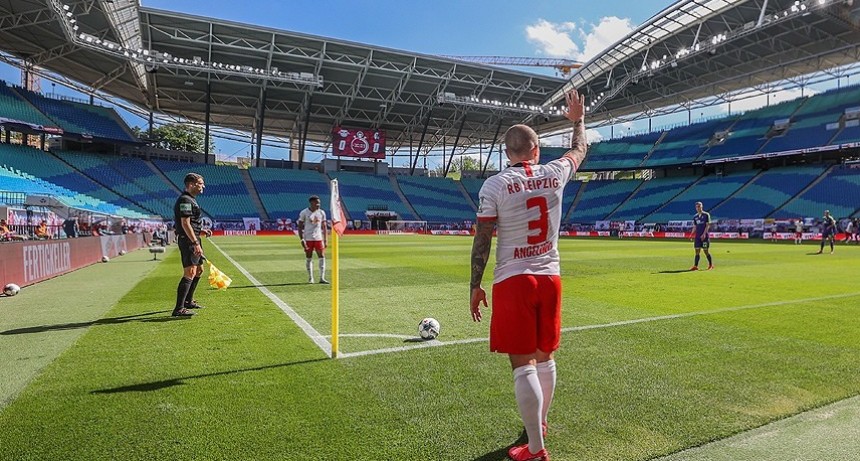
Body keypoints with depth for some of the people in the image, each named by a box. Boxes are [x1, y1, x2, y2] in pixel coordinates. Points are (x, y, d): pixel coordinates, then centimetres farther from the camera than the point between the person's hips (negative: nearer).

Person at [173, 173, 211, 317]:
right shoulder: (185, 200, -13)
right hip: (188, 241, -11)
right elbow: (185, 224, -21)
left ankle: (188, 301, 32)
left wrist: (201, 231, 13)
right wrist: (195, 243, -25)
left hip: (193, 240, 11)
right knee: (190, 273, -15)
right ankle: (179, 309, -15)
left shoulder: (191, 200, 20)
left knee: (199, 271, 19)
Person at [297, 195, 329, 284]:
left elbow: (324, 227, 10)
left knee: (322, 257, -5)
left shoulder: (321, 213, 6)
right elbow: (300, 227, -3)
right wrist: (302, 240, -12)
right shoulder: (304, 213, -5)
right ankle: (310, 278, 16)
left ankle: (322, 278, -2)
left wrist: (325, 240, 5)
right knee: (308, 258, 5)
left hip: (319, 238, 3)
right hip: (308, 239, -3)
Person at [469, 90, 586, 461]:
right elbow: (579, 151, 24)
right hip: (550, 277, 5)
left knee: (523, 364, -1)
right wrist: (578, 120, 42)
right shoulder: (554, 174, 2)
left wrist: (475, 286, 0)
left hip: (513, 281, -5)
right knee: (545, 357, 19)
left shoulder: (494, 185, -8)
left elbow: (482, 240, -8)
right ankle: (540, 423, 40)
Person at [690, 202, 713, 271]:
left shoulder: (706, 215, -2)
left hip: (704, 236, -4)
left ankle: (711, 265, 17)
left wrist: (704, 234, -18)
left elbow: (708, 225, -8)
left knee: (706, 251, 0)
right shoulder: (695, 217, 12)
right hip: (697, 236, 4)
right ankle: (695, 266, 0)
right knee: (697, 251, 1)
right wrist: (692, 235, 2)